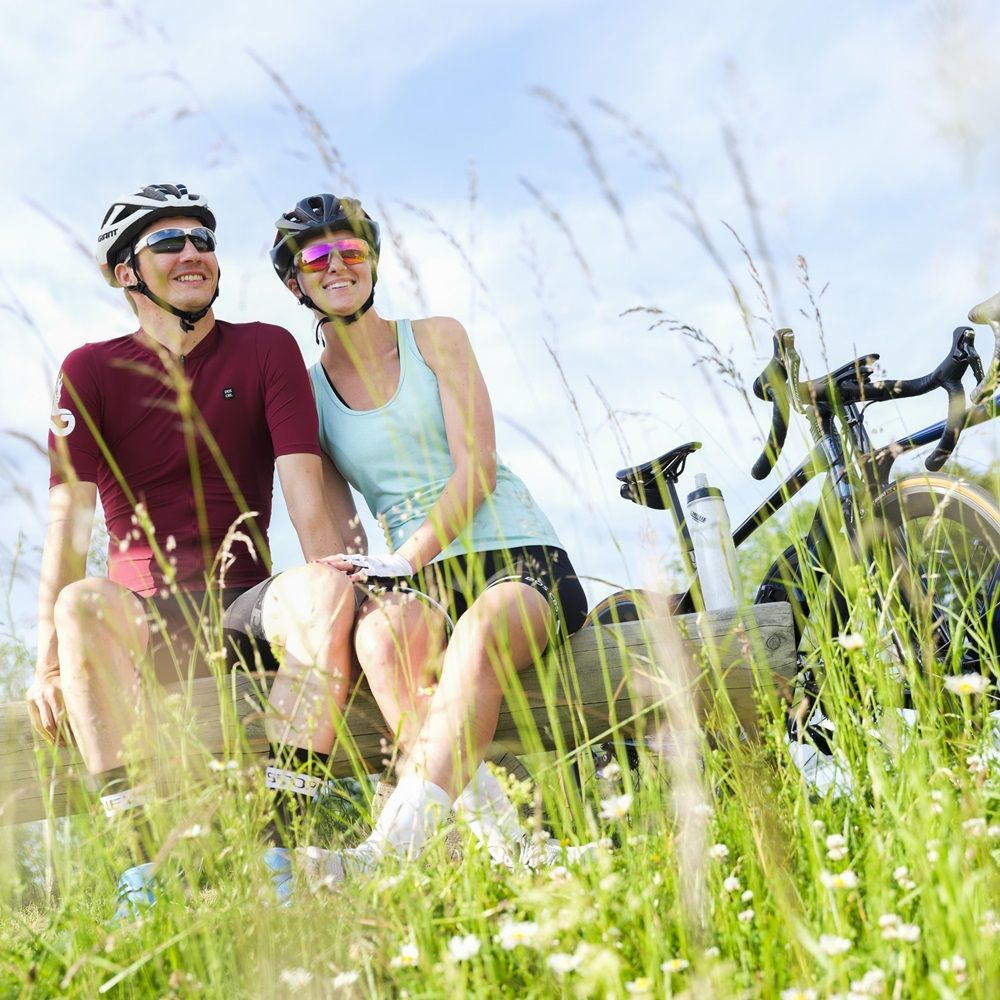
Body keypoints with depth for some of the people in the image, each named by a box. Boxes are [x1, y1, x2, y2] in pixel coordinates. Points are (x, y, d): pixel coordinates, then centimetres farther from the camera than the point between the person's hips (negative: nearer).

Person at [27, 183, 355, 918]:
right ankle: (146, 856, -35)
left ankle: (281, 841, -34)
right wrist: (49, 662, -19)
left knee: (322, 587, -31)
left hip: (242, 603, 1)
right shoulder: (91, 371, 2)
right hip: (146, 617, 0)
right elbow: (69, 521, -7)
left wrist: (338, 600, -24)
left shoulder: (267, 350, 4)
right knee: (84, 604, -33)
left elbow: (307, 496, -6)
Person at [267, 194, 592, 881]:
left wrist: (404, 558, -18)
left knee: (479, 634, -38)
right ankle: (506, 842, -43)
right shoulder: (305, 392, 14)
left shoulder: (437, 338, 8)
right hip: (422, 583, 2)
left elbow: (476, 469, -3)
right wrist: (373, 581, -14)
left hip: (518, 559, -1)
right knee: (380, 632, -36)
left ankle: (391, 849, -51)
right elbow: (338, 526, 9)